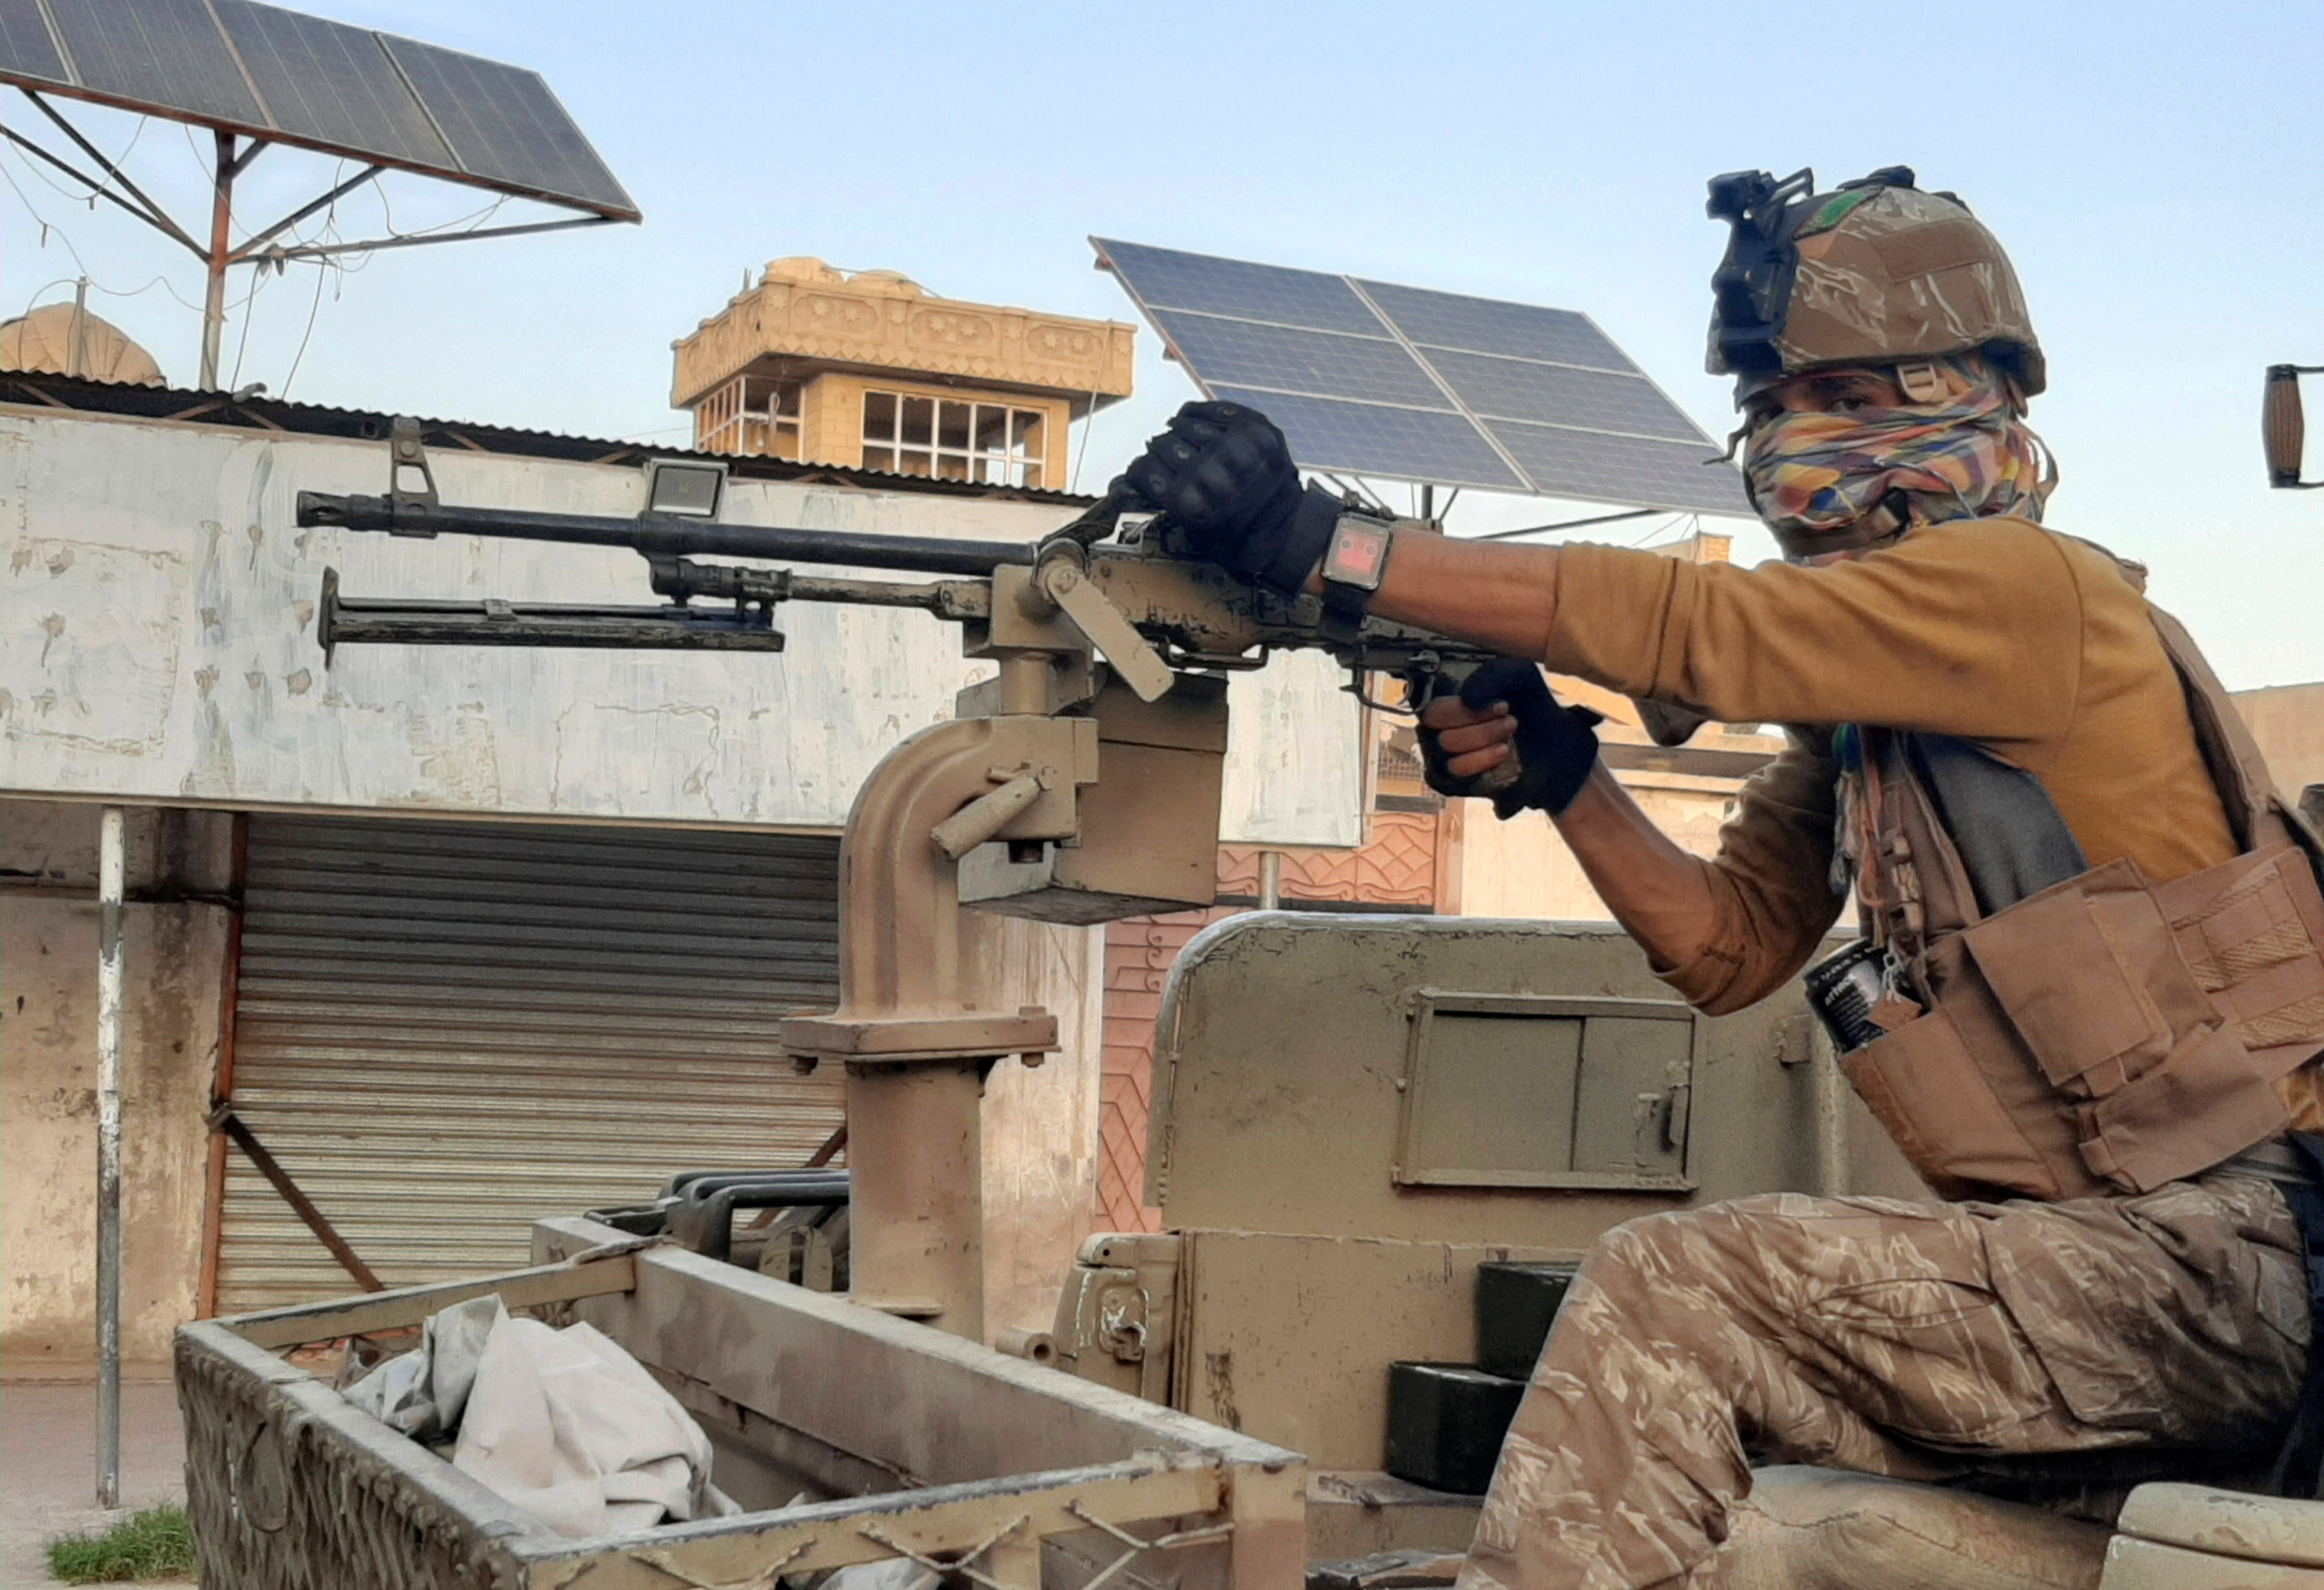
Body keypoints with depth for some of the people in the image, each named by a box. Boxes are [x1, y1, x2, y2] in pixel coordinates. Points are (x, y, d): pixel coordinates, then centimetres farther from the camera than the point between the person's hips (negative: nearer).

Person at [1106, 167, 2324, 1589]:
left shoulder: (2022, 589, -13)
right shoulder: (1860, 693, 13)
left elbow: (1693, 626, -24)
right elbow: (1732, 947, 12)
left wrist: (1323, 546, -26)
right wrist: (1561, 776, -3)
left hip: (2208, 1260, -9)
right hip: (2090, 1258, 9)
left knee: (1673, 1295, -17)